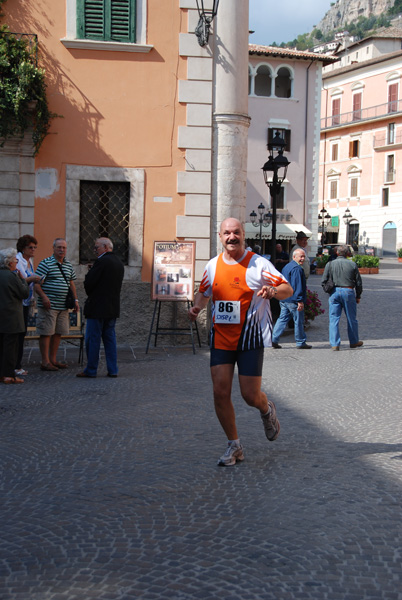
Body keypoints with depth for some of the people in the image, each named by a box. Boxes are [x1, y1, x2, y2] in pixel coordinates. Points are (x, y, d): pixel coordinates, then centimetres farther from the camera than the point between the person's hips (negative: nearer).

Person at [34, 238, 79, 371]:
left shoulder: (68, 265, 15)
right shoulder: (45, 263, -6)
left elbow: (71, 283, 24)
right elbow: (37, 284, -11)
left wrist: (75, 300, 16)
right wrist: (43, 296, -25)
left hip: (63, 306, 7)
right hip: (49, 305, -7)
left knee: (58, 333, 10)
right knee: (46, 333, -4)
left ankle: (53, 359, 19)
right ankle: (45, 361, 1)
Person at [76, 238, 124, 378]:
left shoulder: (101, 261, -15)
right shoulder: (119, 263, 11)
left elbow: (88, 283, -15)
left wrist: (90, 295, 5)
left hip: (97, 308, -8)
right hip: (113, 308, 8)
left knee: (92, 339, 0)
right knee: (110, 338, 11)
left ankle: (91, 370, 4)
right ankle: (112, 370, 11)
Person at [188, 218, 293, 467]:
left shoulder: (259, 264, -6)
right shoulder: (213, 265, 6)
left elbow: (288, 289, -3)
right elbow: (204, 292, 23)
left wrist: (272, 290, -25)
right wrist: (197, 307, 2)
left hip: (251, 339, -4)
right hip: (221, 338, 4)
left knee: (250, 395, -4)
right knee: (220, 393, -2)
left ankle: (267, 410, 35)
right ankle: (234, 446, 15)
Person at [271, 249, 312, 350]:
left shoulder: (286, 267, 17)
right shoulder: (297, 268, -15)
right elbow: (297, 286, -21)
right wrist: (300, 301, -21)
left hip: (284, 299, 9)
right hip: (293, 299, -9)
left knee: (282, 318, 10)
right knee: (298, 321, 2)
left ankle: (274, 339, 3)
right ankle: (300, 343, 10)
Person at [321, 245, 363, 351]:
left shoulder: (330, 264, 1)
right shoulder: (352, 264, 2)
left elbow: (323, 281, -1)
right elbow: (358, 283, 5)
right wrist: (358, 296, 15)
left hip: (334, 292, 0)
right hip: (348, 291, 0)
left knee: (334, 319, 3)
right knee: (351, 319, 13)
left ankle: (334, 344, -1)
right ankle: (354, 342, 26)